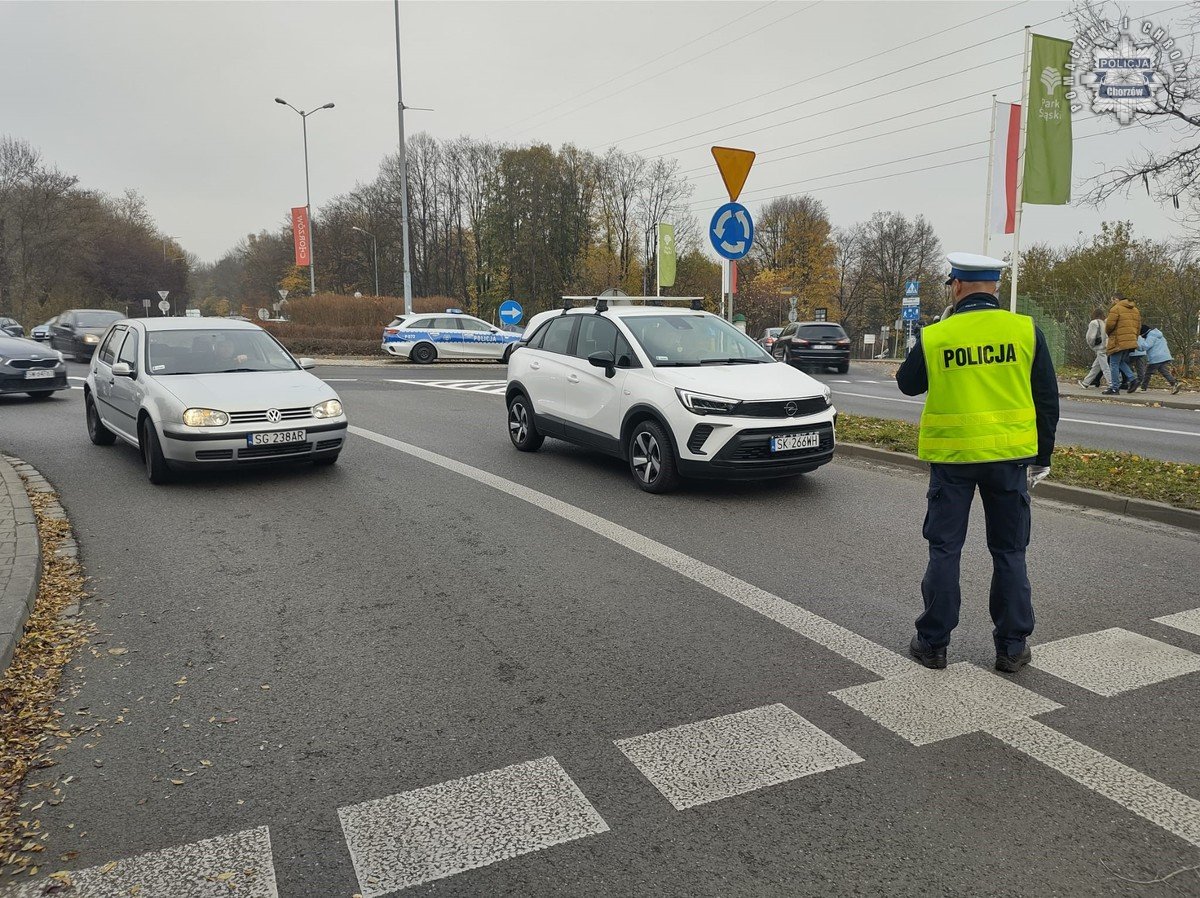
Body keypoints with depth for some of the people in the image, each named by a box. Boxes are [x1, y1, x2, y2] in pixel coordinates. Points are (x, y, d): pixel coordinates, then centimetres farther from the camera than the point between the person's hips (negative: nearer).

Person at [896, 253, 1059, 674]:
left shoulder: (934, 337, -8)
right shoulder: (1025, 330, -3)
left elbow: (907, 384, 10)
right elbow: (1047, 399, 2)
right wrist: (1042, 457, 11)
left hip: (952, 456, -1)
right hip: (1009, 455, 1)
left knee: (944, 550, 9)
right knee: (1009, 552, 12)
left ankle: (933, 643, 16)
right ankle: (1012, 648, 19)